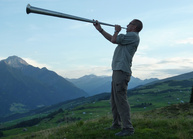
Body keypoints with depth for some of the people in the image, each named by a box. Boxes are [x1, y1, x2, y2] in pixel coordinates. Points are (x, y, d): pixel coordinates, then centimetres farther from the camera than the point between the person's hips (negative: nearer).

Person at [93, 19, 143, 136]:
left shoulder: (133, 35, -7)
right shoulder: (129, 36, 24)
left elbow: (114, 40, -12)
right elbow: (112, 39, 30)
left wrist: (117, 31, 8)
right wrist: (100, 29, 30)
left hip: (122, 71, -11)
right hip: (117, 70, 11)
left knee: (121, 99, -13)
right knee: (114, 99, 14)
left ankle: (128, 128, -11)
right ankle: (116, 124, 23)